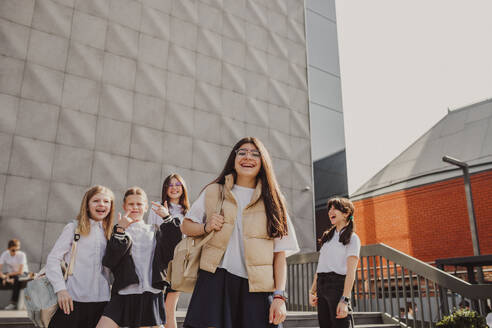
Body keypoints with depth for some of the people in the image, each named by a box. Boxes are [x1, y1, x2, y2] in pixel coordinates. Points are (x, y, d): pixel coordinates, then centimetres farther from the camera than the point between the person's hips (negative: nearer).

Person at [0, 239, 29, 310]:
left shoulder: (22, 255, -18)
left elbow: (20, 272, -20)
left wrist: (8, 274, -14)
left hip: (23, 274, -3)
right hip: (9, 274, 3)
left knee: (16, 278, -38)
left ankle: (13, 303, -35)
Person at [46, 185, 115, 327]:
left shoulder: (110, 233, 12)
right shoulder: (73, 228, 1)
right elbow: (53, 259, -4)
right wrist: (60, 289, -11)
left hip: (102, 300, 4)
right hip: (73, 300, -3)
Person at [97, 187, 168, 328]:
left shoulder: (155, 231, 13)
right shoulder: (118, 231, 10)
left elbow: (167, 257, -2)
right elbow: (109, 262, -5)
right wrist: (120, 231, -14)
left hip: (151, 295, 1)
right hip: (124, 294, -1)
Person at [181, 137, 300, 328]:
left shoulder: (272, 201, 11)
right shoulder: (214, 191, 14)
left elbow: (280, 253, 5)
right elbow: (186, 226, 19)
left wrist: (279, 296, -5)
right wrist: (206, 227, -3)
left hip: (256, 289, 0)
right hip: (215, 282, 0)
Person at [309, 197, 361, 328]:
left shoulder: (352, 238, 1)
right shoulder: (327, 237, 21)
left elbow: (351, 272, -10)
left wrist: (345, 300, -19)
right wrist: (312, 291, 10)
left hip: (338, 284, -6)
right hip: (321, 287, 6)